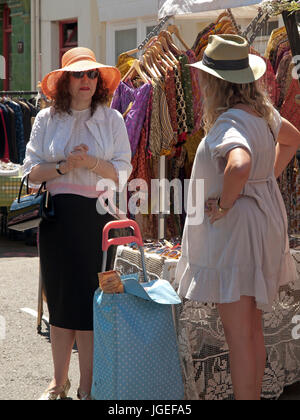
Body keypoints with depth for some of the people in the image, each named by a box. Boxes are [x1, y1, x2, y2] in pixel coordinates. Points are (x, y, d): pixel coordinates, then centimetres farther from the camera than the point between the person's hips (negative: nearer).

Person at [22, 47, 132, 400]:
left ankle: (87, 386, 7)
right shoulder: (46, 119, 7)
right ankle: (59, 381, 19)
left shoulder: (111, 119, 5)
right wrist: (64, 166, -14)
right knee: (59, 298, 6)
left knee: (89, 300, -3)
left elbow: (122, 171, 1)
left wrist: (92, 162, -16)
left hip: (96, 215, -1)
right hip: (57, 216, 1)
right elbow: (32, 171, 3)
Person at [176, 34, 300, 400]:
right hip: (263, 219, 10)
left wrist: (224, 203, -25)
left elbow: (239, 164, -42)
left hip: (234, 228, -10)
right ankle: (253, 393, 29)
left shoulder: (230, 122, -22)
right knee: (252, 330, 18)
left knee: (239, 334, -3)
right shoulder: (262, 112, 7)